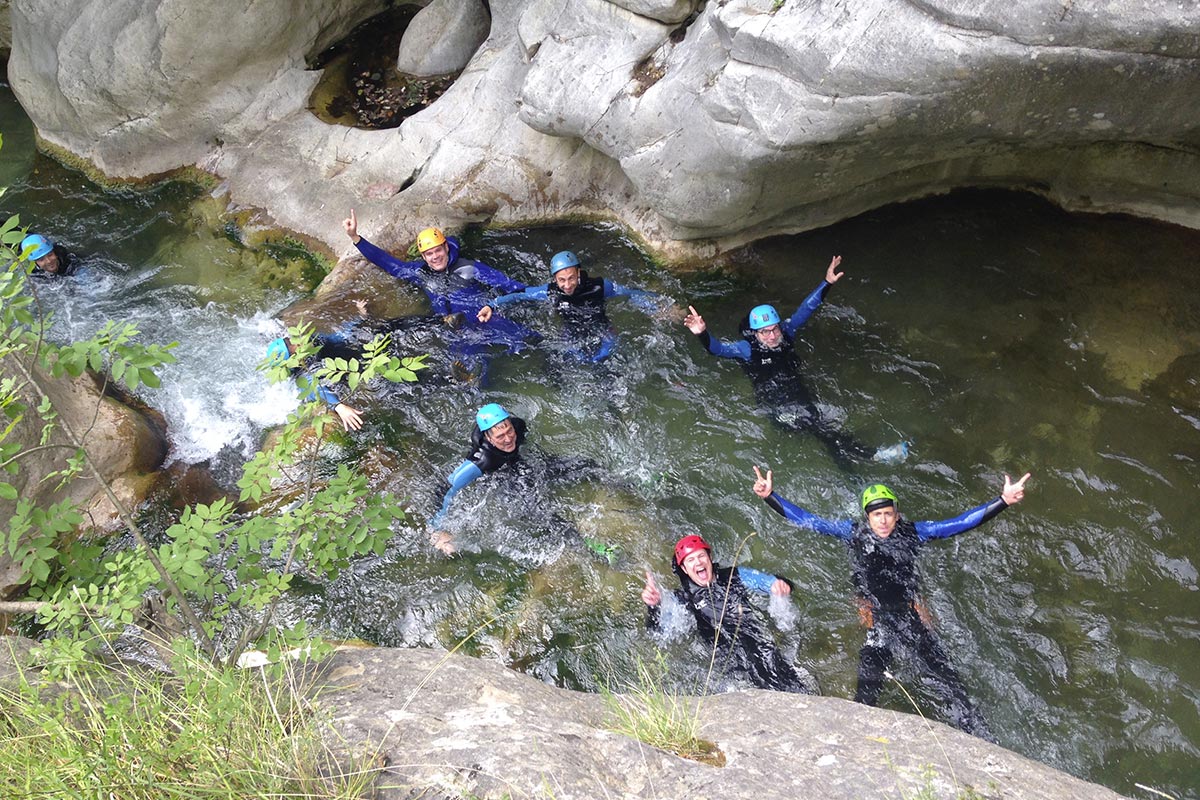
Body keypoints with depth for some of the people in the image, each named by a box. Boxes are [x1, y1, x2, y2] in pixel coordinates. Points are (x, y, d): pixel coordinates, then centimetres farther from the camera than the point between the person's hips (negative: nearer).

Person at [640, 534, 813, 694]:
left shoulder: (735, 576, 15)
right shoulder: (683, 598, 11)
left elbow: (771, 582, 15)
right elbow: (659, 628, -1)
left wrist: (781, 585, -11)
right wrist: (654, 605, -23)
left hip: (762, 645, 3)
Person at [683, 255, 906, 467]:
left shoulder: (786, 333, 6)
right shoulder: (748, 348, -6)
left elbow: (806, 309, 10)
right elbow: (717, 348, -18)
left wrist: (827, 283, 4)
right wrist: (703, 334, -39)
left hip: (799, 395, 7)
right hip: (775, 405, -7)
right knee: (819, 426, -25)